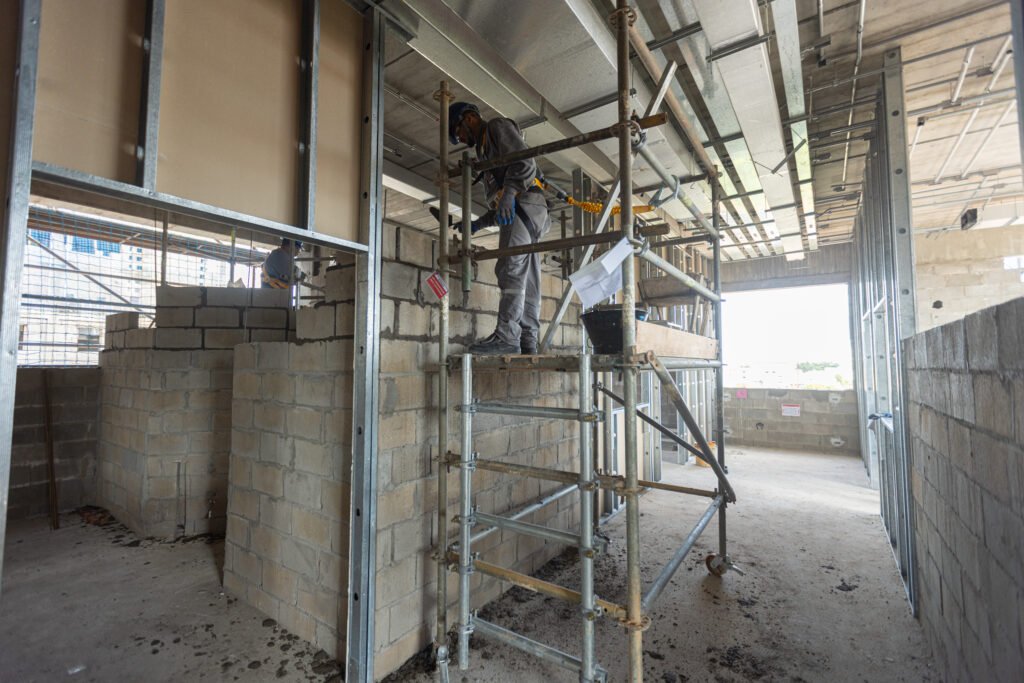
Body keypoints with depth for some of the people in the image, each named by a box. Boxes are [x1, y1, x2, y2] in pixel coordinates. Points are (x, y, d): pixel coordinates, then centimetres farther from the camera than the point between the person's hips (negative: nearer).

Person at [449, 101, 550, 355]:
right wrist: (479, 223, 23)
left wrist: (509, 193, -23)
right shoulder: (485, 149, 36)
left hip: (523, 204, -9)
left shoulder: (498, 126, 10)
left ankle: (506, 334, -30)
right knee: (526, 280, -2)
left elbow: (524, 162, -9)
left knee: (511, 269, -22)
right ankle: (528, 343, -6)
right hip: (513, 211, 9)